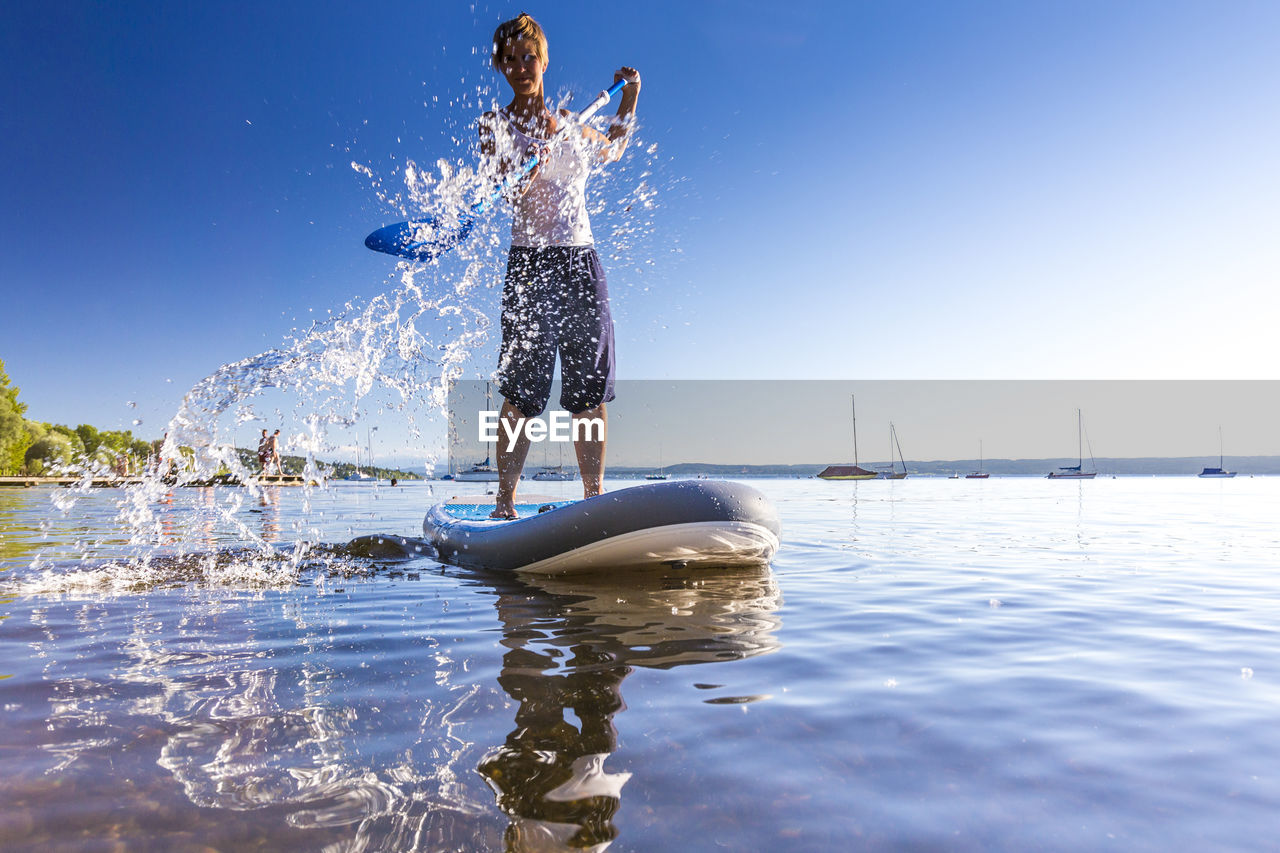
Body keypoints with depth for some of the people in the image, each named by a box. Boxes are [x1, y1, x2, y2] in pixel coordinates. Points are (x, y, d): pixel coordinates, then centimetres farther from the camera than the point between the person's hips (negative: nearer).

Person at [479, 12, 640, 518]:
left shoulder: (569, 122, 17)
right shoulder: (495, 126, 5)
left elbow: (612, 151, 36)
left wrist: (629, 98, 24)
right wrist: (534, 164, -31)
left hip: (581, 262, 4)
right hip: (529, 263, -4)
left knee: (591, 388, 0)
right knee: (522, 390, -9)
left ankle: (594, 498, 6)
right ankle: (504, 503, -2)